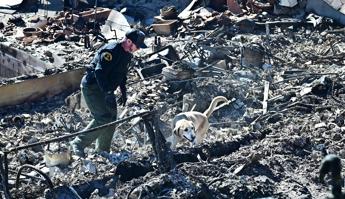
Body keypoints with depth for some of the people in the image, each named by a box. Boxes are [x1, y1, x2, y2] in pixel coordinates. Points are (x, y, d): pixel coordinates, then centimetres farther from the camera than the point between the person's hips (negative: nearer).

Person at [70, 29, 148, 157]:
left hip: (106, 89, 10)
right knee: (103, 118, -19)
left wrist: (124, 93, 18)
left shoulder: (126, 55, 9)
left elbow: (122, 74, 23)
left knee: (111, 120, 9)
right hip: (92, 87, -10)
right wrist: (107, 93, -36)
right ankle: (78, 143, -10)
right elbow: (99, 72, -31)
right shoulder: (111, 51, -23)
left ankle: (102, 152, 20)